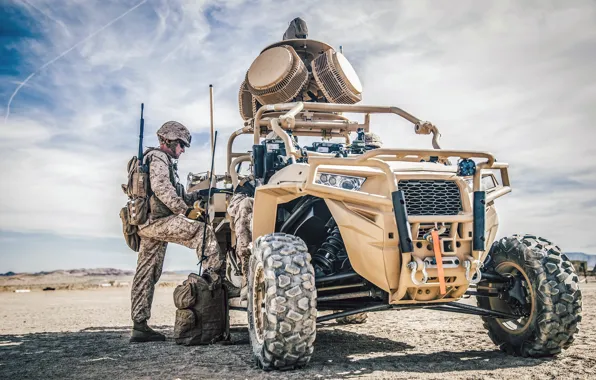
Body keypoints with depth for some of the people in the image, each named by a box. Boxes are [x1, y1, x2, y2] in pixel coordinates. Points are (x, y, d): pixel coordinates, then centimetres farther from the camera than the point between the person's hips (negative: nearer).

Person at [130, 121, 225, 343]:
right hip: (156, 220, -11)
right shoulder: (158, 158, -5)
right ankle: (217, 276, -20)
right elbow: (162, 189, -21)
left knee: (146, 275, 8)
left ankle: (140, 326, 10)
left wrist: (197, 196, 17)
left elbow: (173, 196, 27)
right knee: (203, 230, -17)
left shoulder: (162, 161, 28)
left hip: (149, 224, 11)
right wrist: (186, 211, -22)